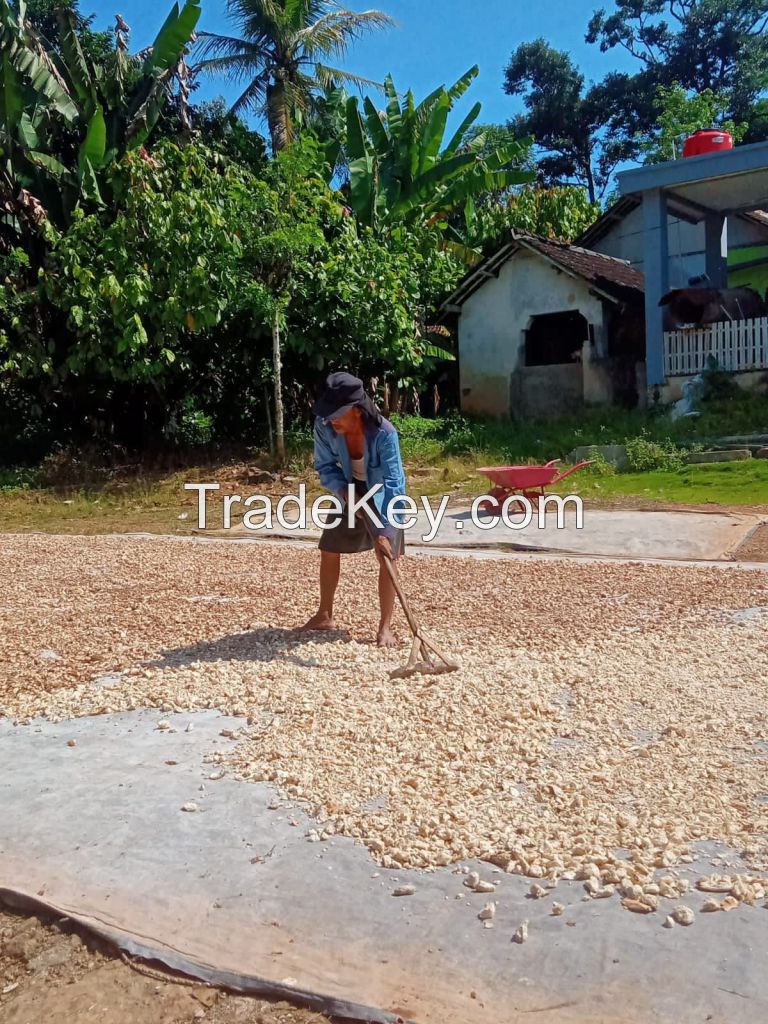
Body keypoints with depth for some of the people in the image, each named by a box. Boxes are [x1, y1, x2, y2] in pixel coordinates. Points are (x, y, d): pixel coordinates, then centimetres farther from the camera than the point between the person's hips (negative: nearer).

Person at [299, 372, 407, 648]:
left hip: (383, 496, -4)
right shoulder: (324, 425, -27)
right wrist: (344, 490, -29)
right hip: (349, 491, 4)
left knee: (388, 558, -10)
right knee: (328, 552, 9)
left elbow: (394, 483, -39)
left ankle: (385, 627, 3)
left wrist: (385, 530, -45)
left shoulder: (384, 433, -38)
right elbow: (325, 466, -11)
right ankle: (325, 615, 27)